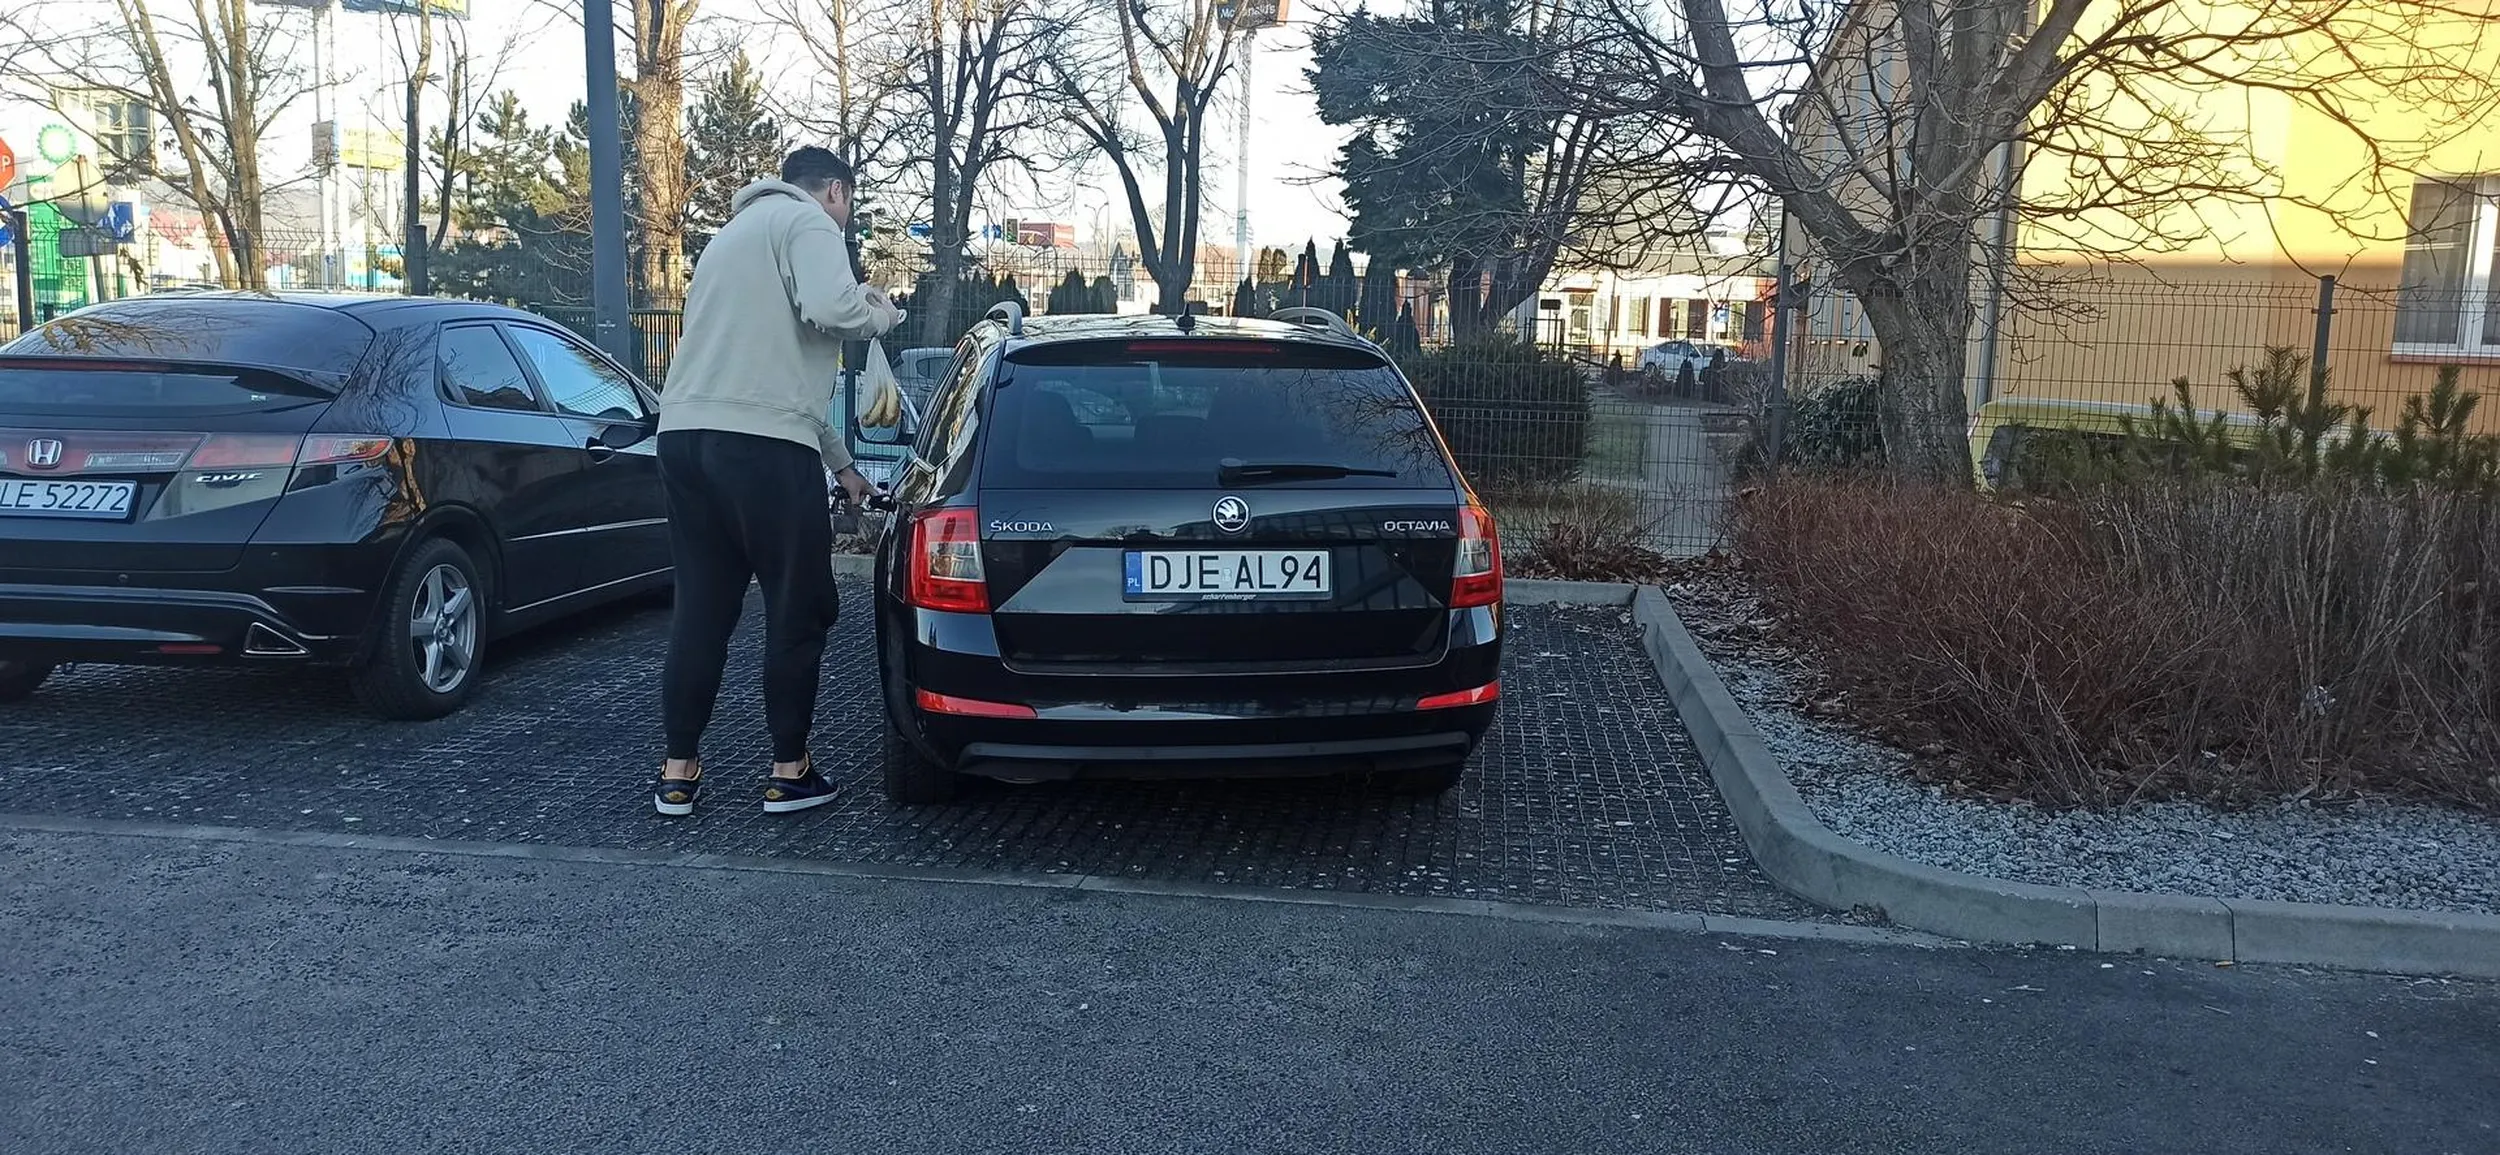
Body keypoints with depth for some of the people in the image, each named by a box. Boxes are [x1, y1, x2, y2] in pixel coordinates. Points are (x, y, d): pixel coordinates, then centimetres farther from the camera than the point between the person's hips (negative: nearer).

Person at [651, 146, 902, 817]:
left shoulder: (736, 232, 32)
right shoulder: (807, 221, 3)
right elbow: (831, 310, -18)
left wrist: (842, 464, 37)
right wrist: (882, 312, 6)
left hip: (684, 434, 8)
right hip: (762, 444, -8)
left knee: (701, 608, 13)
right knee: (799, 610, 4)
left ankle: (679, 772, 16)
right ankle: (790, 772, 10)